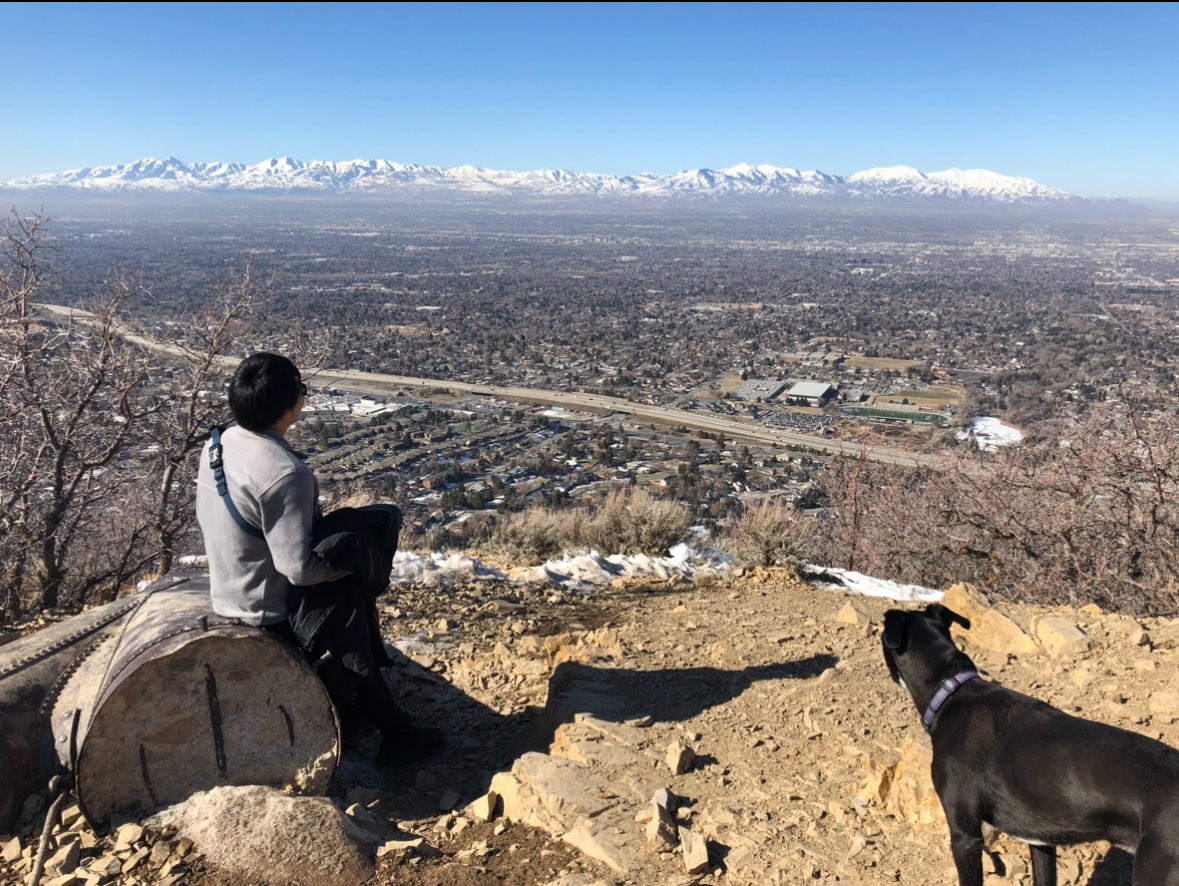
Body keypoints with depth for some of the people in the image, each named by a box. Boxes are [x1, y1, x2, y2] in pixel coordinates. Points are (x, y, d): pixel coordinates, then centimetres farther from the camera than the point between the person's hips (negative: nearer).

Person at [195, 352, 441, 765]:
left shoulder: (219, 442, -4)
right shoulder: (283, 472, -30)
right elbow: (301, 568, -28)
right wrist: (352, 559, -9)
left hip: (229, 591, 8)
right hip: (270, 607, -8)